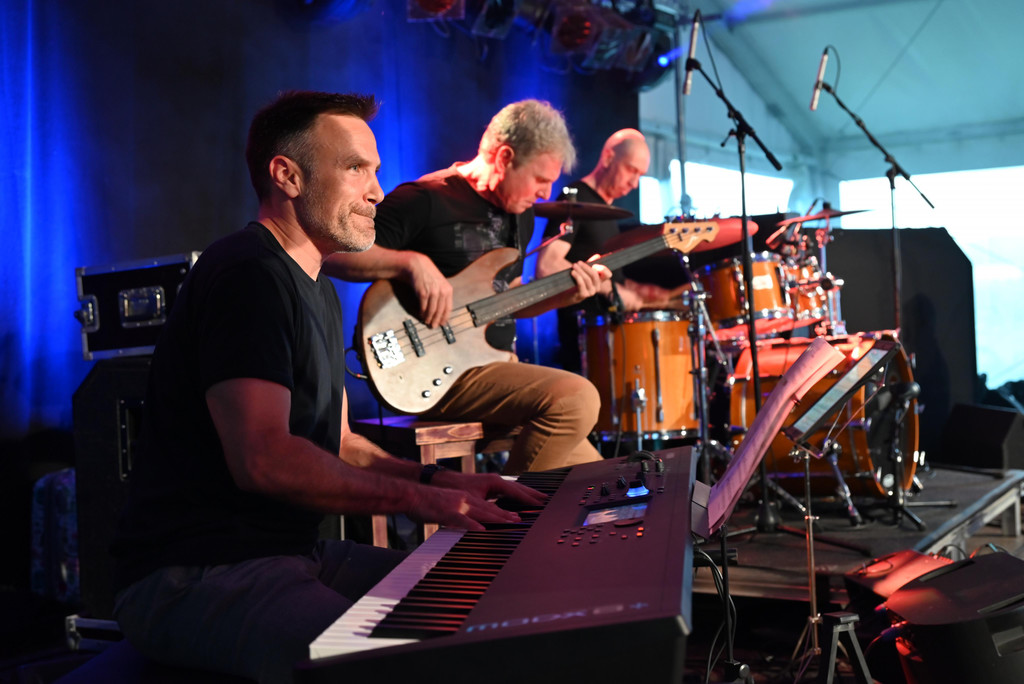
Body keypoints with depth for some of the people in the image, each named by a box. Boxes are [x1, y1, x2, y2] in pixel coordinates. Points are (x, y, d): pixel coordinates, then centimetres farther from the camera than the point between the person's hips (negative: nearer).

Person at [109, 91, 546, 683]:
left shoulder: (319, 292, 20)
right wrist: (417, 497, -17)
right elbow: (263, 459, -24)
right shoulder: (247, 274, -14)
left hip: (295, 551, 10)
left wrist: (440, 481, 6)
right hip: (197, 573, -10)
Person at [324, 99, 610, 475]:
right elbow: (334, 254, -16)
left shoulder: (519, 214, 15)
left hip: (498, 367, 9)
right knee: (577, 397, -27)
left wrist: (564, 295, 5)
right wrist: (413, 261, -28)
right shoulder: (424, 200, -12)